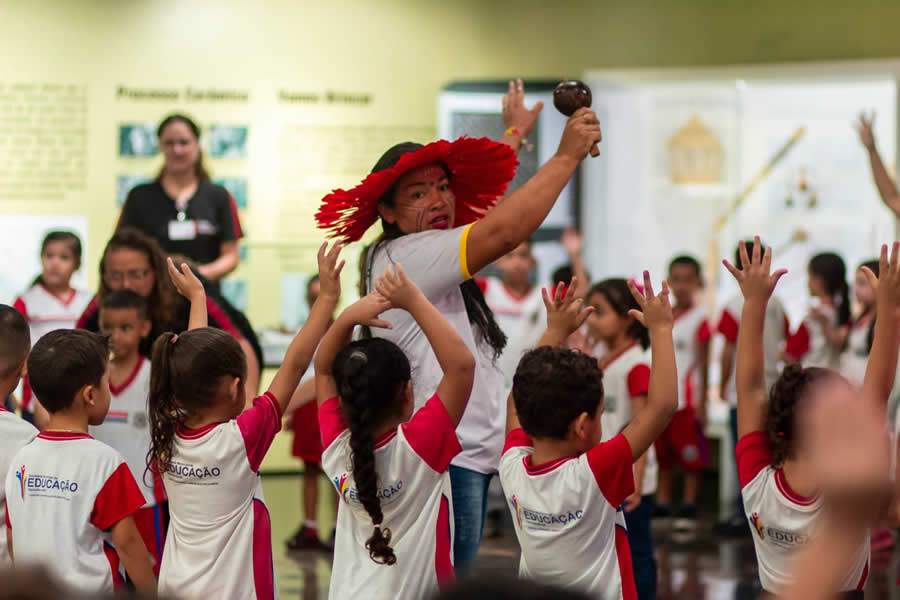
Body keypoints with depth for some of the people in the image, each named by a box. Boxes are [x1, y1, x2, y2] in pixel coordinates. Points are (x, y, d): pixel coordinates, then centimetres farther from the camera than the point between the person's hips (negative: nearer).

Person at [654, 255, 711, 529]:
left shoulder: (699, 318, -7)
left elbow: (703, 362, -7)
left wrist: (702, 401, -9)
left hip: (686, 399, -6)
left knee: (690, 454, -1)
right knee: (661, 453, 12)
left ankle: (689, 505, 5)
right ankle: (662, 500, 21)